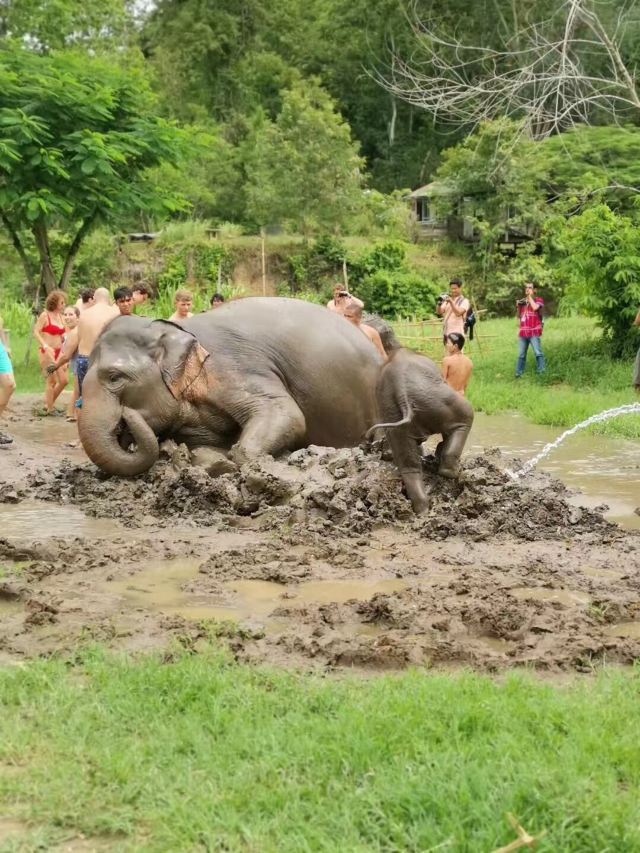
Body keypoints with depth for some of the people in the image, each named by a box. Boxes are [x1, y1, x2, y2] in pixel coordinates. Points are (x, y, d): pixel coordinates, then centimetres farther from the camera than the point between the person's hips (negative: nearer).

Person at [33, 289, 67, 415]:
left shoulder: (60, 316, 13)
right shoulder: (45, 315, -8)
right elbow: (36, 332, -14)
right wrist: (46, 346, -25)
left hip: (58, 352, 7)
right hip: (47, 352, -7)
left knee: (63, 381, 4)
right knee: (51, 381, -4)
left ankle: (48, 404, 20)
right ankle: (50, 409, 6)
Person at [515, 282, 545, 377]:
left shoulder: (539, 300, 2)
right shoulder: (523, 301, 19)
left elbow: (535, 307, -20)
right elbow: (519, 316, 22)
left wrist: (530, 296, -6)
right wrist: (518, 306, 4)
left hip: (534, 332, -6)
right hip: (523, 332, 6)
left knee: (538, 352, -12)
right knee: (521, 354, 9)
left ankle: (542, 372, -11)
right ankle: (518, 373, 14)